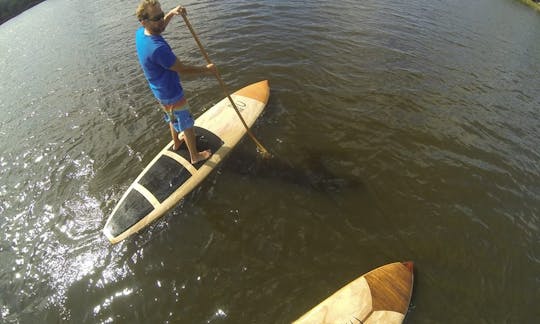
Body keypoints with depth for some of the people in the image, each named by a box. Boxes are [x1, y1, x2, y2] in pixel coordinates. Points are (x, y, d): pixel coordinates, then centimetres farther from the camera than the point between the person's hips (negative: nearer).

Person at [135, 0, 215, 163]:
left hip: (159, 90, 9)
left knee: (172, 118, 31)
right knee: (187, 125, 10)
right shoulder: (158, 48, -36)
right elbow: (182, 69, -26)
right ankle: (195, 156, 29)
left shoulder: (140, 33, -8)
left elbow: (159, 27, 14)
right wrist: (206, 69, -12)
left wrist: (171, 13, -3)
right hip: (172, 95, -9)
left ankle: (176, 142, 54)